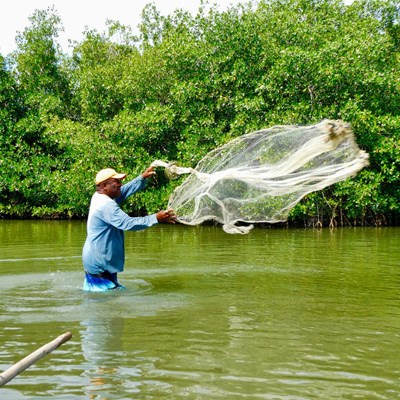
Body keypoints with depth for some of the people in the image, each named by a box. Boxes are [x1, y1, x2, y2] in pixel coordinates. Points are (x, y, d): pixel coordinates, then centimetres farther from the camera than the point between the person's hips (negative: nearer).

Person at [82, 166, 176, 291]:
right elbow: (128, 223, -32)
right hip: (99, 263, -11)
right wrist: (155, 218, -31)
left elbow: (125, 190, 15)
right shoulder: (106, 205, -25)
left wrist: (143, 177, 7)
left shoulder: (99, 197, 5)